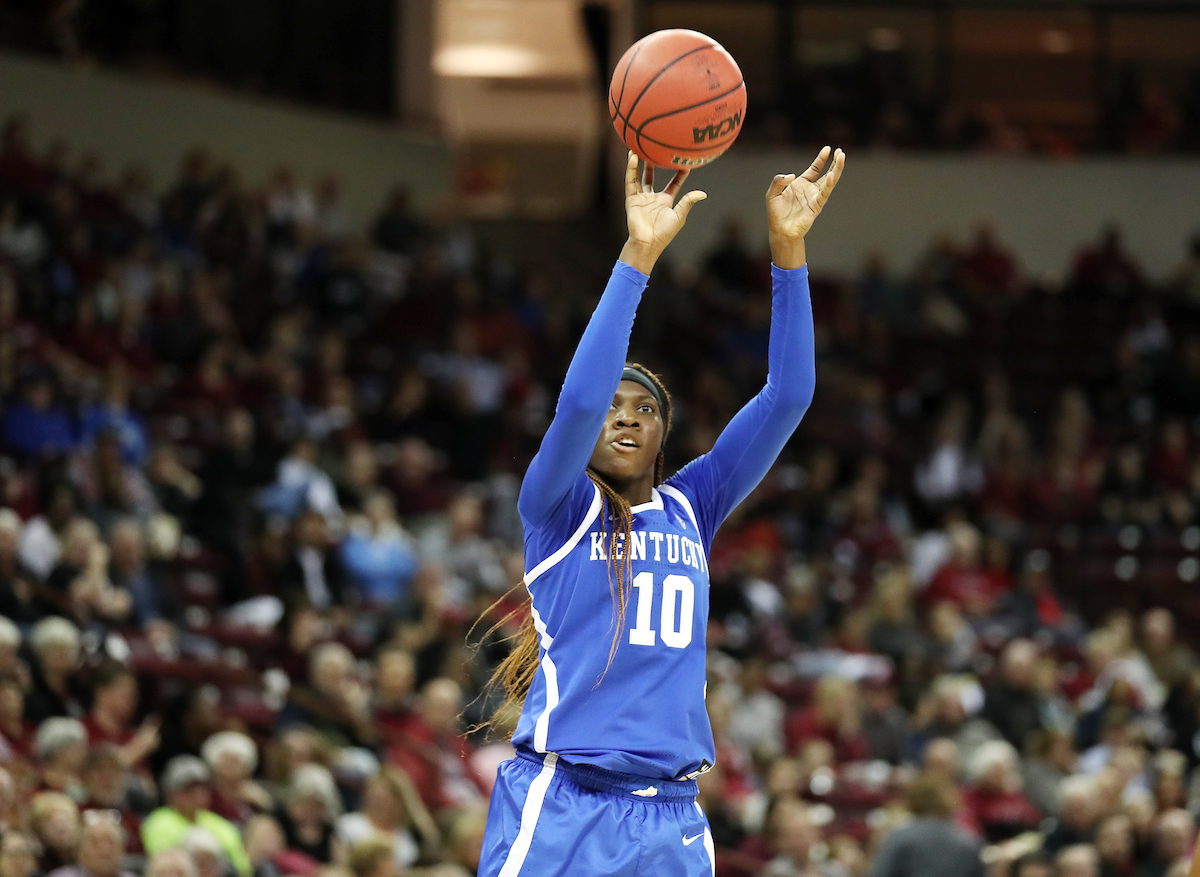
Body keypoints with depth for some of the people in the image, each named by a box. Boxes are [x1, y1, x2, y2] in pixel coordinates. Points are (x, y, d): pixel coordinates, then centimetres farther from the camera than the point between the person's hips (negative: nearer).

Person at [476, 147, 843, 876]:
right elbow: (579, 399, -15)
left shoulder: (690, 510, 14)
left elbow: (786, 397, 7)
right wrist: (638, 257, -19)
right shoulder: (559, 509, 4)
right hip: (559, 812, -4)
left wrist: (789, 252, -3)